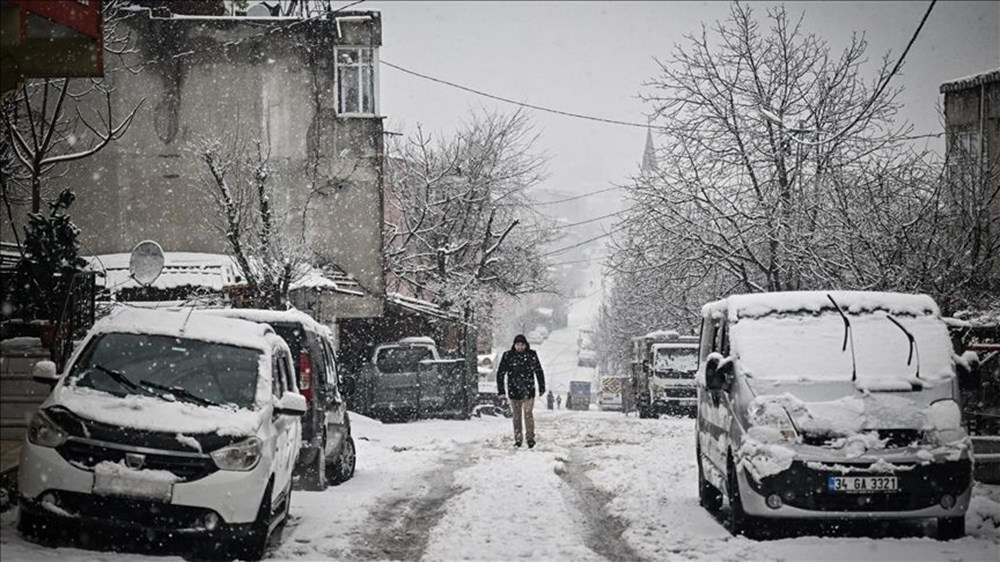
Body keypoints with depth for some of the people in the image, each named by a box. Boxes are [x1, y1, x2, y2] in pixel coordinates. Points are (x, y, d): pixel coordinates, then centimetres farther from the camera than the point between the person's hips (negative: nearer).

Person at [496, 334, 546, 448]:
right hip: (513, 390, 1)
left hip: (528, 390, -1)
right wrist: (500, 390, -1)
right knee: (516, 415, 8)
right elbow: (500, 373, 1)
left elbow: (539, 371, 8)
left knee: (528, 414, -5)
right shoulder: (508, 355, -4)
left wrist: (542, 388, 9)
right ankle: (517, 439, 16)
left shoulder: (531, 355, -2)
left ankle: (530, 437, 7)